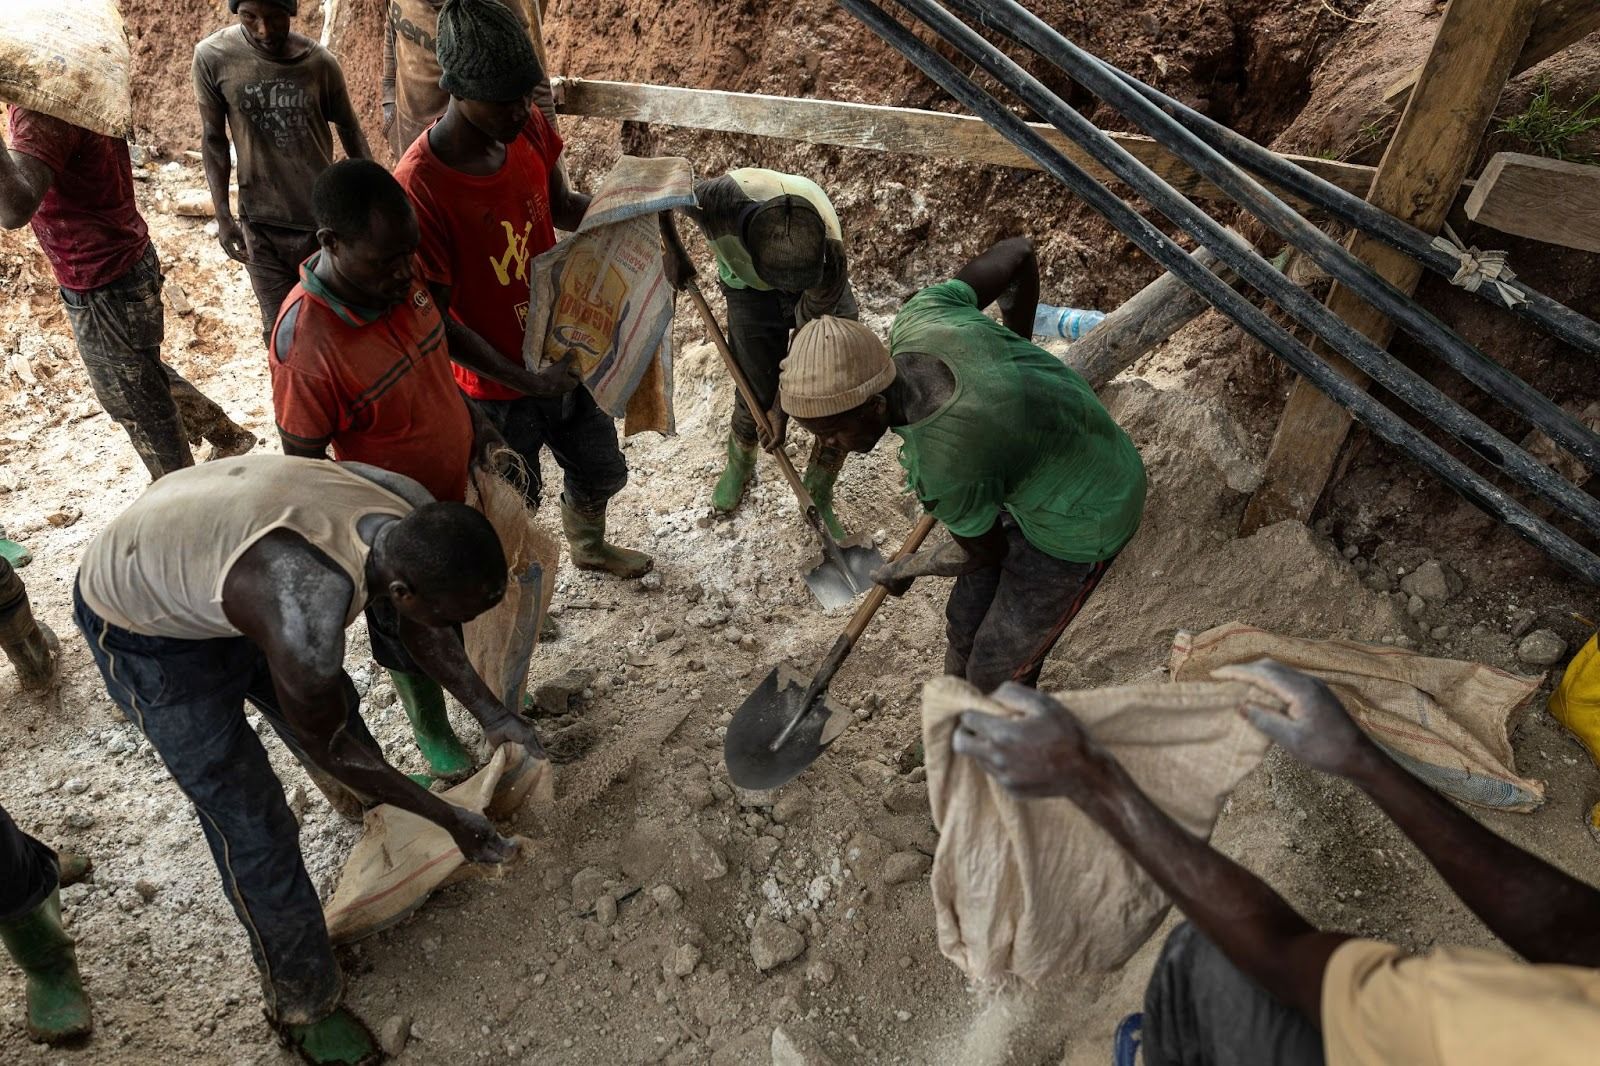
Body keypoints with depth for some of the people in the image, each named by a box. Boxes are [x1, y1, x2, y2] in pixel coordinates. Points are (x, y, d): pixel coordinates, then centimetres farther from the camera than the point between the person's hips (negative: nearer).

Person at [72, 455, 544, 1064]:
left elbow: (419, 627, -1)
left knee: (335, 707, 20)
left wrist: (490, 713, -2)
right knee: (250, 824, -2)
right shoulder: (304, 629, -44)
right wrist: (451, 821, -12)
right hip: (144, 629, -6)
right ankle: (301, 1003, 20)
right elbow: (332, 749, -22)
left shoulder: (415, 517, -24)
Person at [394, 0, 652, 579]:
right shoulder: (420, 186, -29)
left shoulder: (528, 126, -11)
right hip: (497, 386, -6)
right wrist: (526, 380, -26)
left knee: (602, 471, 27)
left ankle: (589, 547, 59)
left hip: (564, 354, 6)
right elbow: (435, 319, -22)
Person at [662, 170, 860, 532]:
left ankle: (816, 497, 17)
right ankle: (739, 465, 35)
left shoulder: (830, 260, -39)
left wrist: (783, 405, -15)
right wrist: (672, 251, -7)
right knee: (755, 398, -2)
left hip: (819, 286, 0)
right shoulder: (720, 200, -42)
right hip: (749, 287, 0)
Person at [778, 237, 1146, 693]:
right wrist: (1016, 343, 12)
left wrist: (905, 569, 5)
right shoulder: (919, 320, -19)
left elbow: (985, 551, -15)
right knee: (965, 627, 19)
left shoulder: (942, 469, -37)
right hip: (1038, 470, 8)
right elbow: (1018, 252, -5)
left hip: (1081, 521, -8)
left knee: (996, 671, 7)